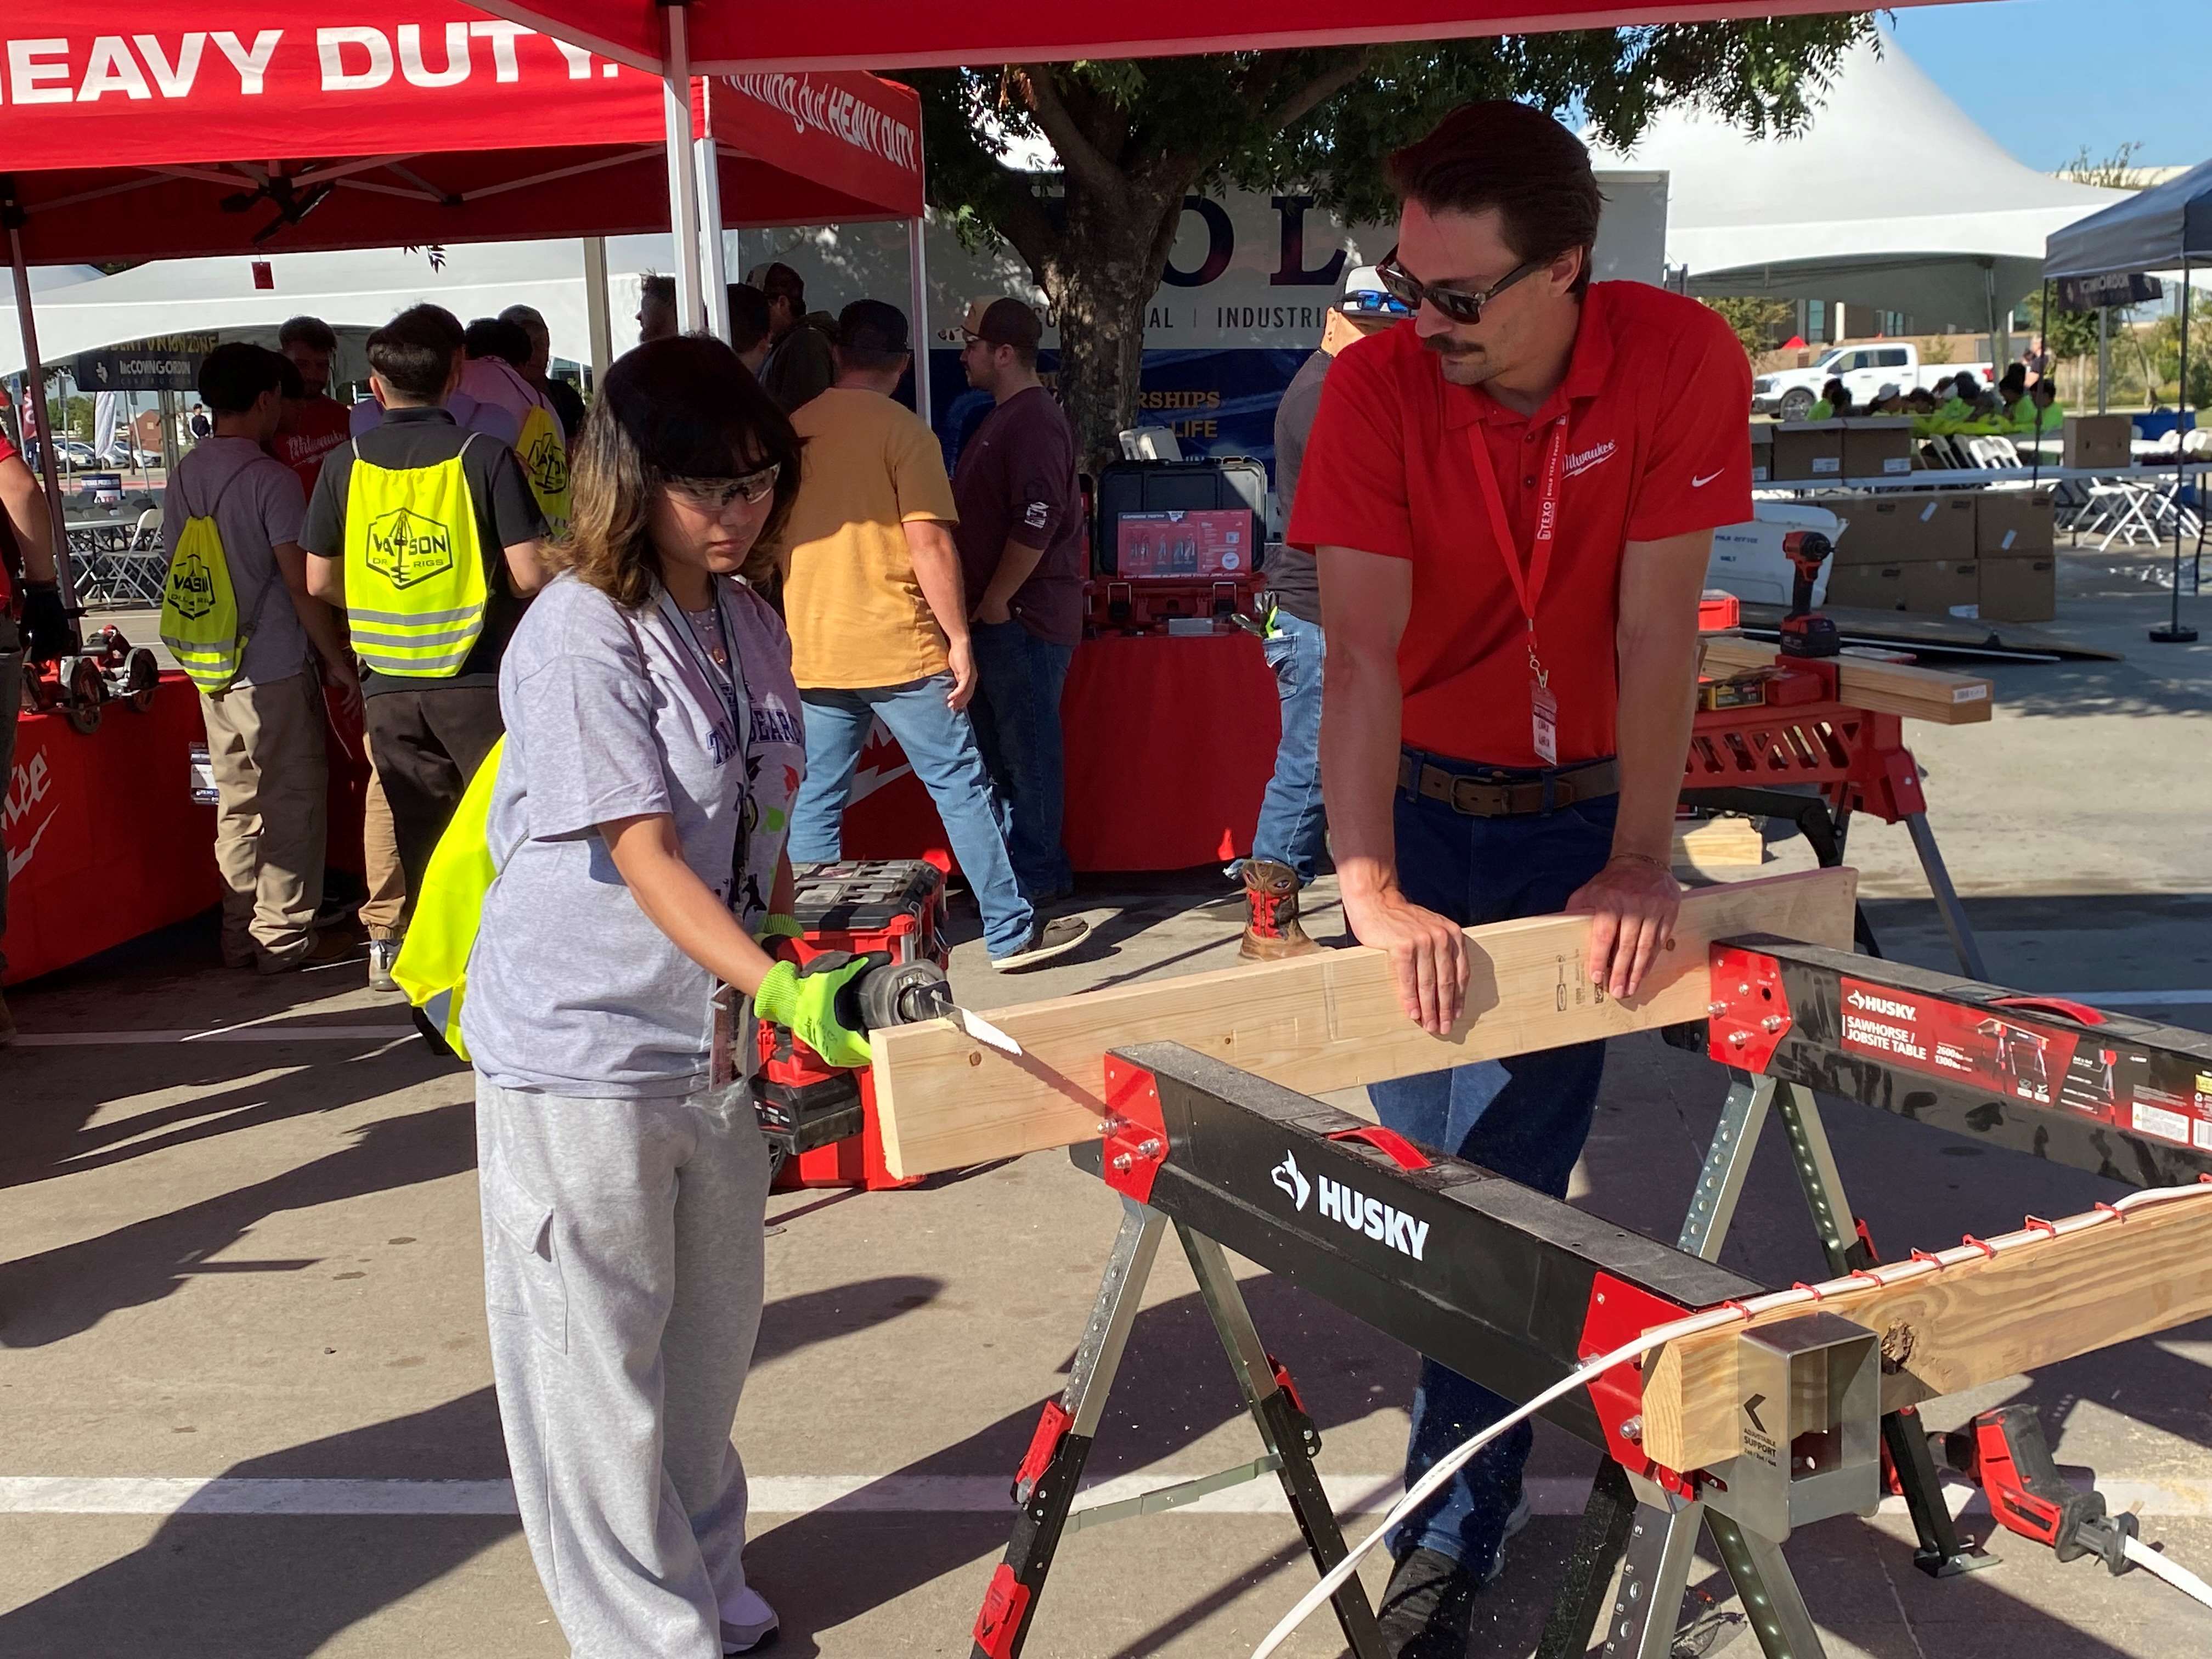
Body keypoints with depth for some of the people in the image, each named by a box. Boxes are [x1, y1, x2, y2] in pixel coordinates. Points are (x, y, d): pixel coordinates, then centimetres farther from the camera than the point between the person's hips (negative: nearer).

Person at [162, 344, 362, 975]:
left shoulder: (184, 476, 8)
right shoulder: (270, 478, -13)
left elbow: (180, 567, 15)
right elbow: (301, 584, -16)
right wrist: (338, 660, -8)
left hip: (211, 672, 7)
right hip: (276, 668, -7)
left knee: (237, 802, 14)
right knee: (293, 801, 2)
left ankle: (241, 935, 19)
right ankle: (286, 937, 5)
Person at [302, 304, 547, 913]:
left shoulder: (345, 465, 3)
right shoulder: (485, 457, -7)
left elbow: (320, 582, 8)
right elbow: (528, 576, -11)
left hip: (390, 686, 3)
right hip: (476, 680, -3)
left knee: (422, 844, 10)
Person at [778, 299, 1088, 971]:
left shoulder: (792, 431, 8)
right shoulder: (903, 430, -8)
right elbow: (929, 544, -14)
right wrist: (959, 638, -7)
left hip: (812, 651, 5)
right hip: (897, 648, -5)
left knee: (818, 798, 10)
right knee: (962, 786, 3)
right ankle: (1012, 931, 7)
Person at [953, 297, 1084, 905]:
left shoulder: (1034, 422, -16)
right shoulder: (1007, 418, 17)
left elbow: (1037, 522, -25)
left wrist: (995, 602, -19)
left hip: (1023, 619, -11)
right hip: (998, 618, 11)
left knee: (1026, 749, -3)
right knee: (998, 746, 16)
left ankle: (1035, 875, 6)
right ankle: (1039, 867, 26)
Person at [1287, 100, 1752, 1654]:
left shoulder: (1682, 360, -17)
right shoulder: (1379, 381, -17)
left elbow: (1658, 628, -16)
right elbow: (1363, 652, -24)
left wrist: (1639, 859, -21)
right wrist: (1372, 886, -35)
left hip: (1584, 806, -1)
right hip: (1423, 798, 1)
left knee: (1517, 1167, -3)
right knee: (1428, 1147, 5)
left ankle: (1458, 1530, 9)